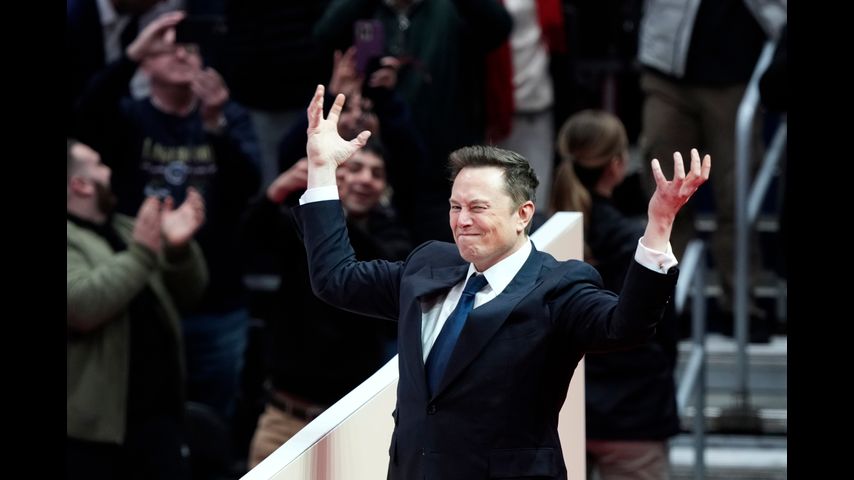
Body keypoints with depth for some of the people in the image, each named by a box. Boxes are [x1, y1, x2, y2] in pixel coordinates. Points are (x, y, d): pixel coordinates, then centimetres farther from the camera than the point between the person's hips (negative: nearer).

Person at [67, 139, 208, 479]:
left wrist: (179, 249, -6)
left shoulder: (126, 230, 16)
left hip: (156, 414, 7)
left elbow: (188, 293, 14)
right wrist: (141, 254, -23)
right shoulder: (73, 242, -9)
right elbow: (79, 307, -25)